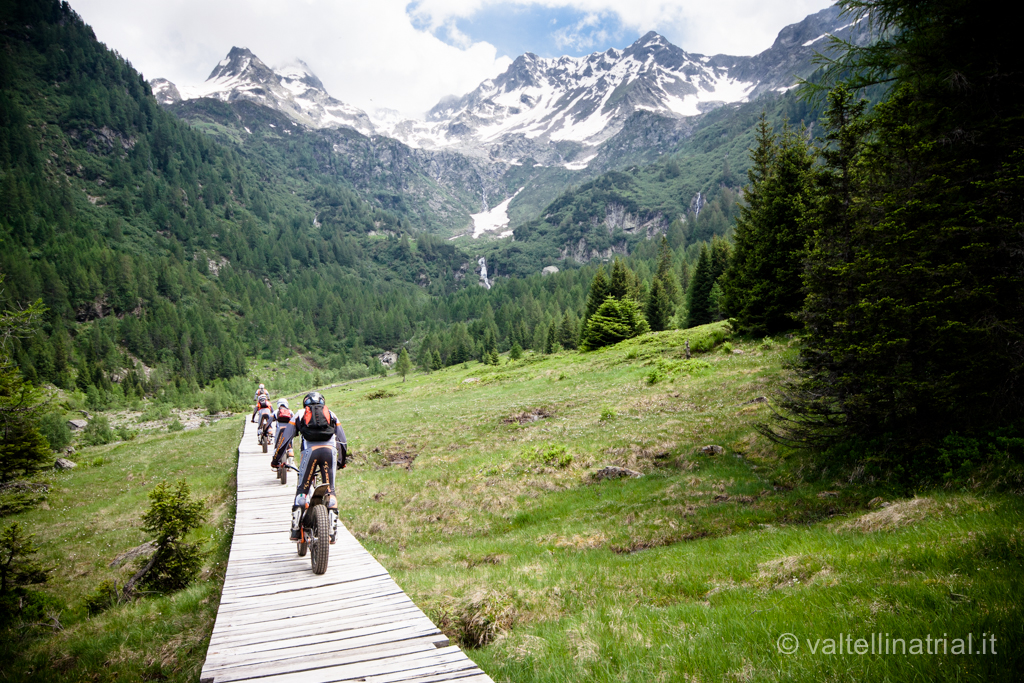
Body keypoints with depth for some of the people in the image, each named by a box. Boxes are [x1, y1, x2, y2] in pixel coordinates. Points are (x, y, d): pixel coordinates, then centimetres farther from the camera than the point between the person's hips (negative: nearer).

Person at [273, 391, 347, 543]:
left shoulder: (299, 414, 25)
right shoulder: (331, 414, 28)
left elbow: (285, 437, 20)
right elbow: (342, 441, 29)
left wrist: (277, 458, 27)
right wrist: (343, 460, 40)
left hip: (310, 451, -1)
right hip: (329, 450, 1)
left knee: (302, 489, 7)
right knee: (330, 489, 8)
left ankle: (296, 529, -1)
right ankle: (332, 529, 0)